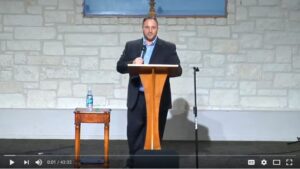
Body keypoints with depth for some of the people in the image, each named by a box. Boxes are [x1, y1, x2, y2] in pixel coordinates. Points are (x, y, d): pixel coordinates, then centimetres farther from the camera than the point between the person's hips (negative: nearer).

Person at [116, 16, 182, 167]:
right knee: (133, 132, 2)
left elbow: (178, 70, -3)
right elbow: (120, 67, 7)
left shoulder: (168, 47, 4)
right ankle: (133, 161, 21)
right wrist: (132, 63, -14)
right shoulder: (131, 46, 10)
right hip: (137, 98, 1)